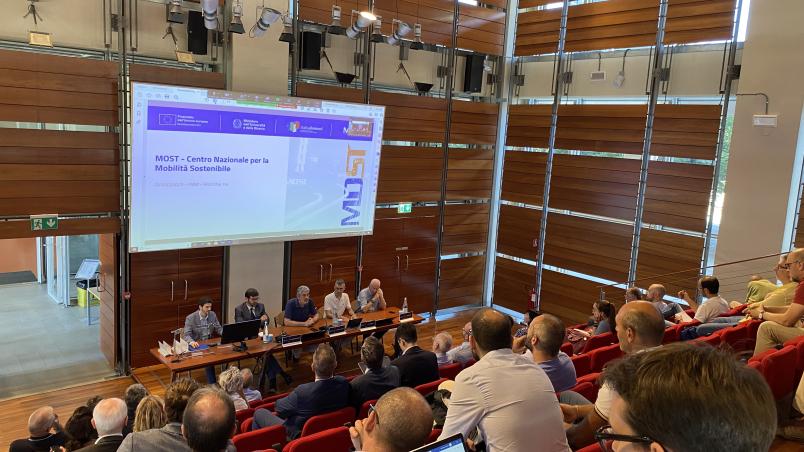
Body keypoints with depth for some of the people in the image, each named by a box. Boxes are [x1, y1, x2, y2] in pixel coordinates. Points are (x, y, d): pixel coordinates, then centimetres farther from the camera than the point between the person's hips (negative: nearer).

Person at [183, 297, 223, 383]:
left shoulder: (212, 315, 2)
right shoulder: (190, 318, -12)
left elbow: (219, 329, 8)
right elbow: (186, 335, -16)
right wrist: (192, 342, -38)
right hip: (196, 345, -4)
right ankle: (212, 384, -16)